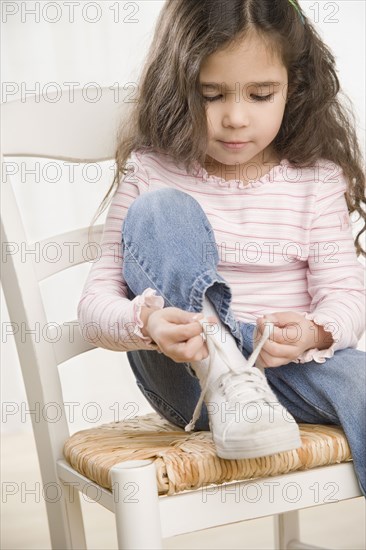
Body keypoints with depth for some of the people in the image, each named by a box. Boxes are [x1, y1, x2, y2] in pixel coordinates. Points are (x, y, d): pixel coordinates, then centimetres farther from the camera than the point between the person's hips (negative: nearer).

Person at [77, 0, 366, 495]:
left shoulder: (317, 179, 2)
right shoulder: (150, 174, -2)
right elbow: (96, 303, -6)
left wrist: (311, 334, -26)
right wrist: (144, 323, -30)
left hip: (287, 365, 1)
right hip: (187, 376, -1)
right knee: (158, 210, -20)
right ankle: (220, 382, -28)